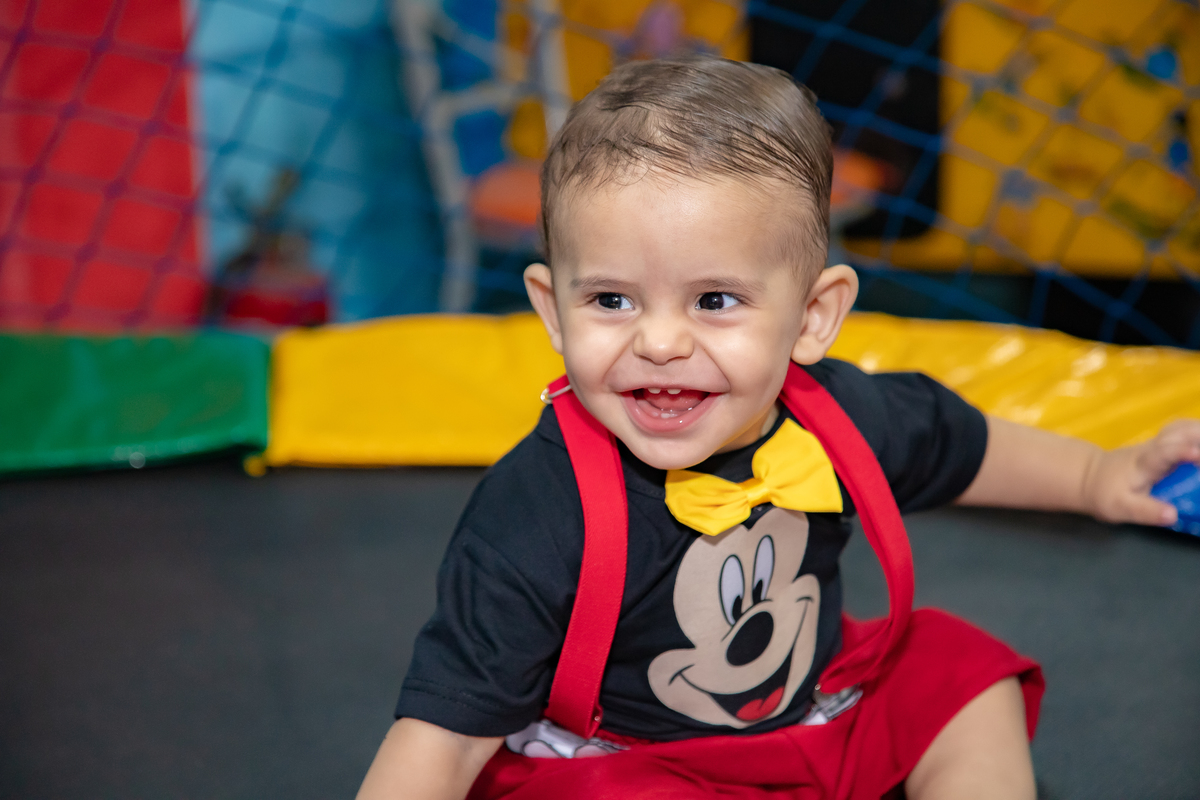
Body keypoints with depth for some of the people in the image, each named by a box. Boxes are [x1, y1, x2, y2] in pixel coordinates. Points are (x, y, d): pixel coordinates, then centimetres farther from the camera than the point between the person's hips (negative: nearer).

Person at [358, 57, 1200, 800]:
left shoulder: (836, 414, -13)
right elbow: (443, 732, -28)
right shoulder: (534, 523, -29)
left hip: (812, 709, 6)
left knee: (970, 680, -2)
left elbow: (959, 446, 11)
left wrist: (1094, 476, 21)